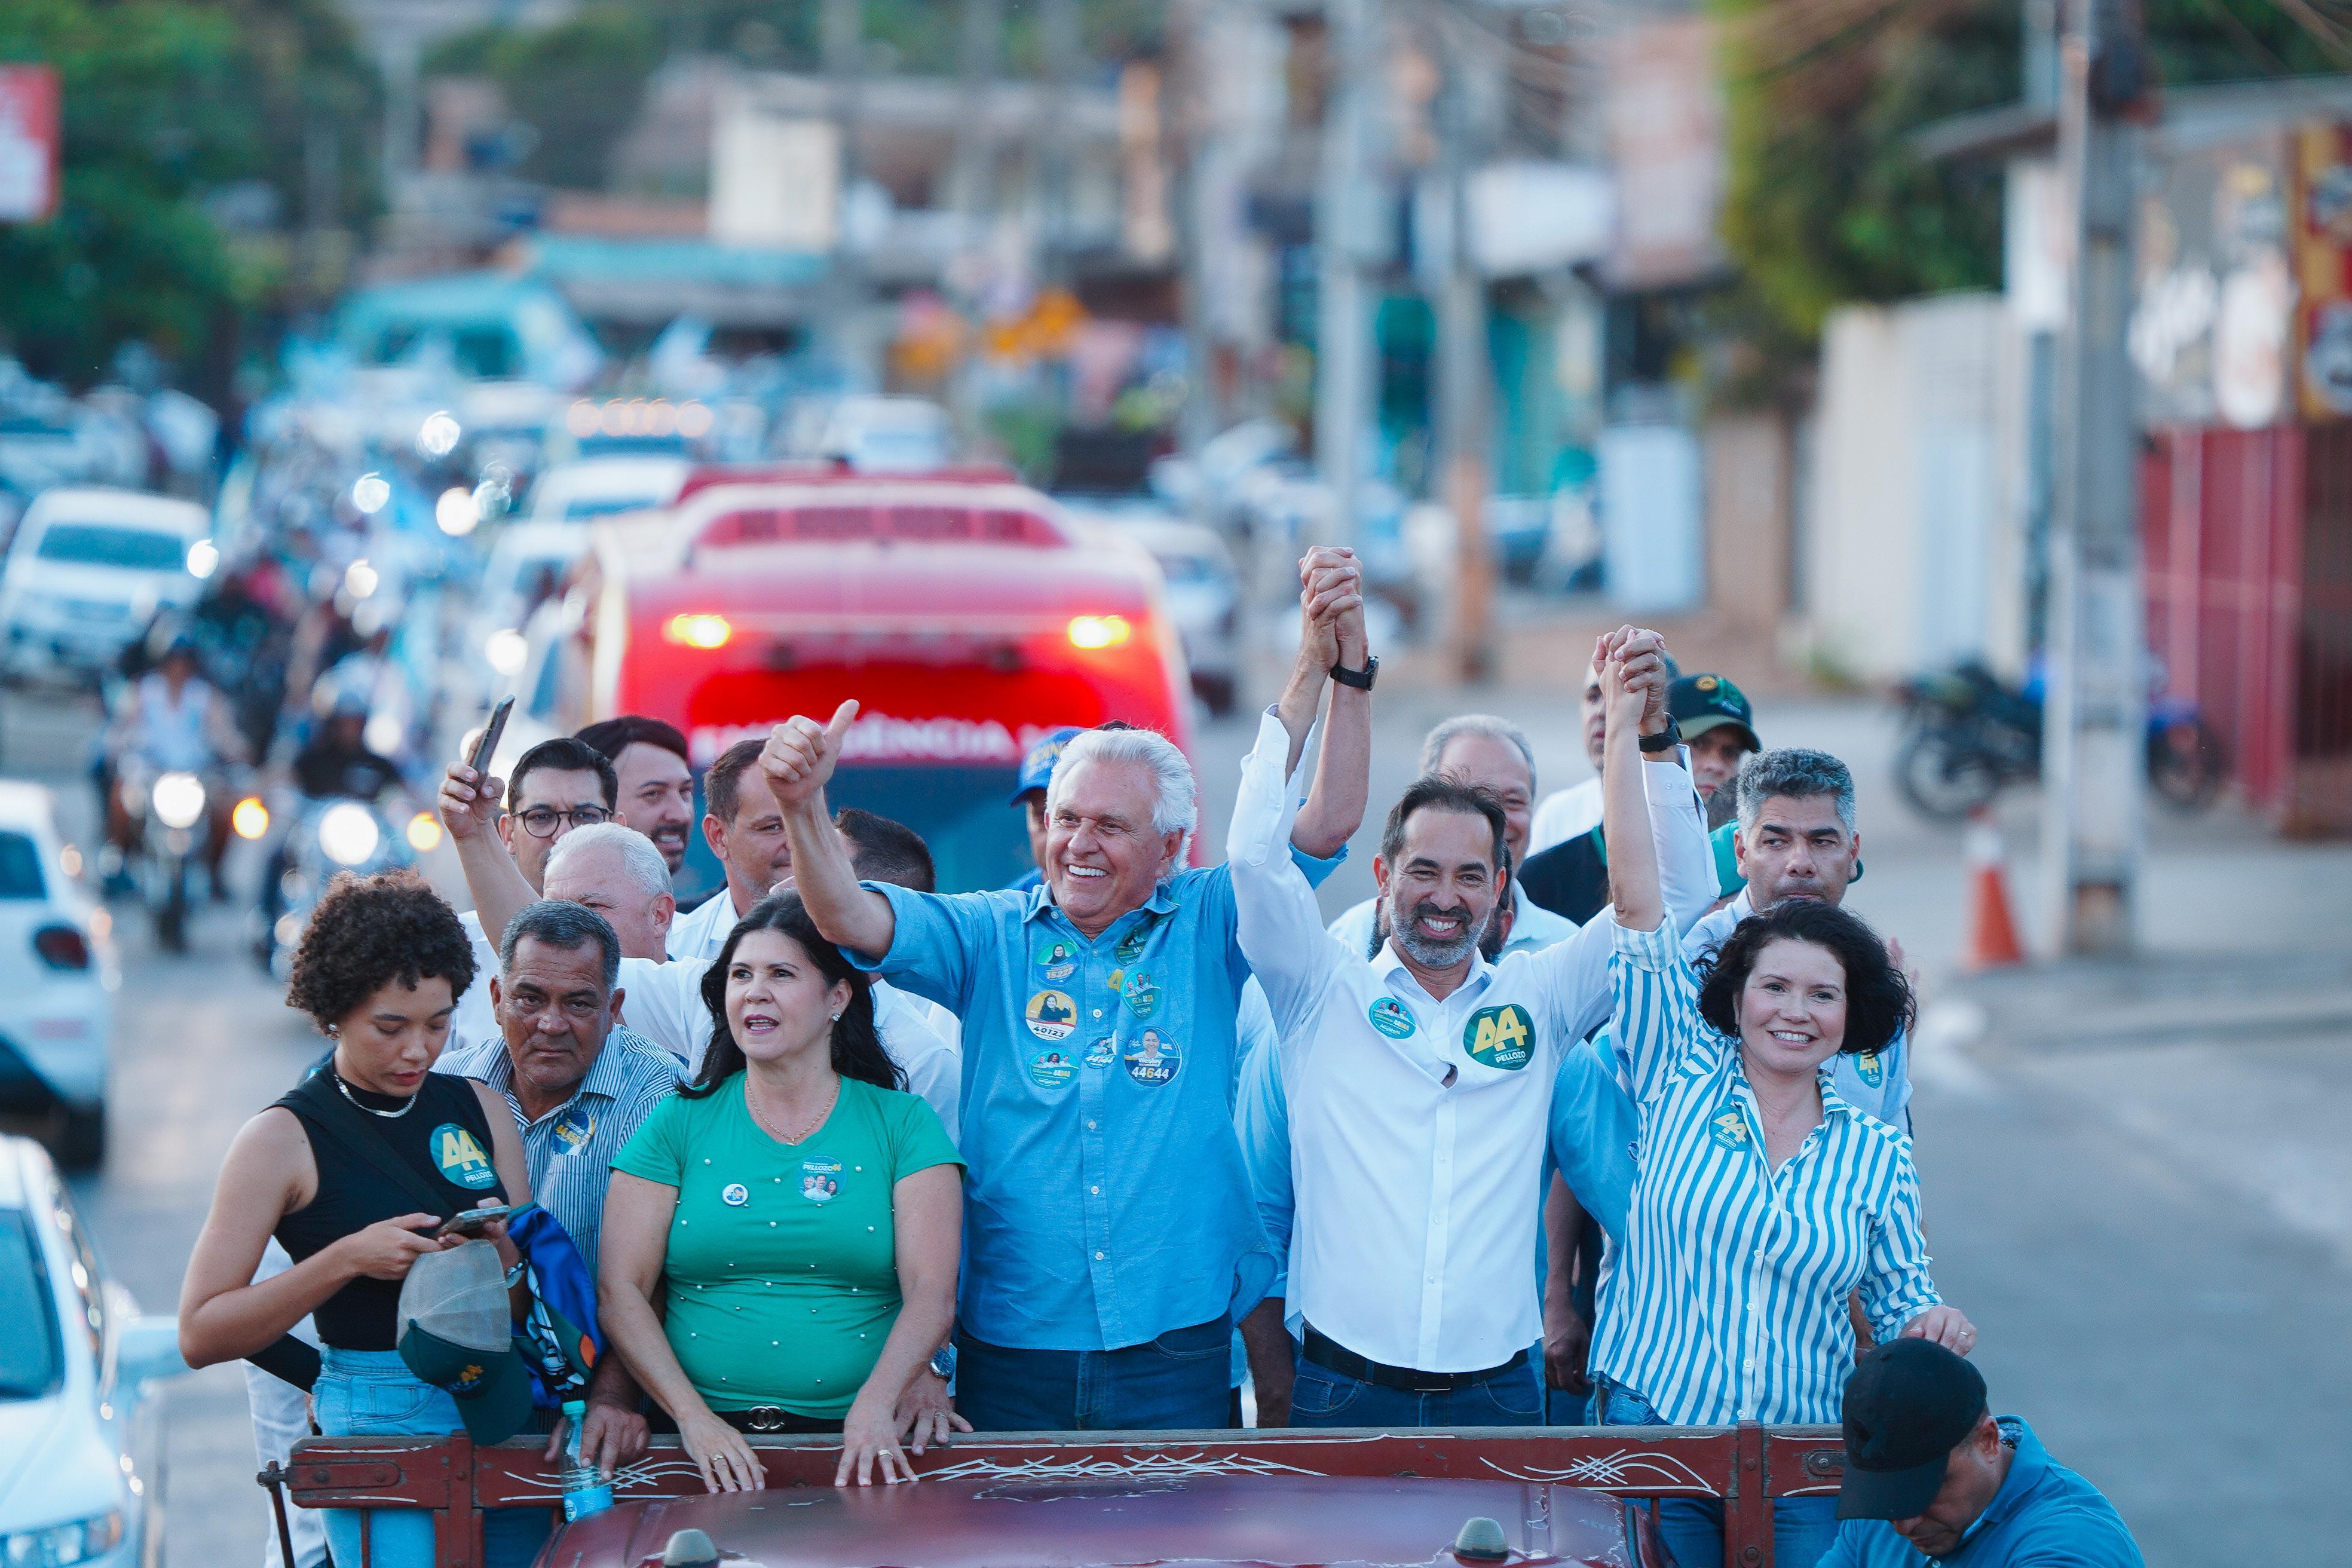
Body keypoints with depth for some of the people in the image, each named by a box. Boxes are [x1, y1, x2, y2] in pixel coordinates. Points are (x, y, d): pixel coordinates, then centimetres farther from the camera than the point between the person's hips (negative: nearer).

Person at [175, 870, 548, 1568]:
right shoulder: (285, 1139, -2)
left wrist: (502, 1254, -10)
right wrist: (347, 1260, -15)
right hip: (378, 1426, -5)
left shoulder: (479, 1110, 12)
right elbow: (201, 1336, -7)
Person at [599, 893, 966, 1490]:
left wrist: (877, 1403, -18)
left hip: (856, 1440, 0)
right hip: (710, 1437, 0)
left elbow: (931, 1293, 0)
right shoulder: (679, 1125, 11)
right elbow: (619, 1291, 3)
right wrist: (694, 1417, -11)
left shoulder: (903, 1124, 10)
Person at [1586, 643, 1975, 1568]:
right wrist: (1622, 731, -6)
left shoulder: (1875, 1154, 8)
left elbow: (1898, 1301, 14)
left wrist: (1932, 1325, -11)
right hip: (1652, 1430, -1)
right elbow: (1636, 901, -2)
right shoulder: (1683, 1077, 2)